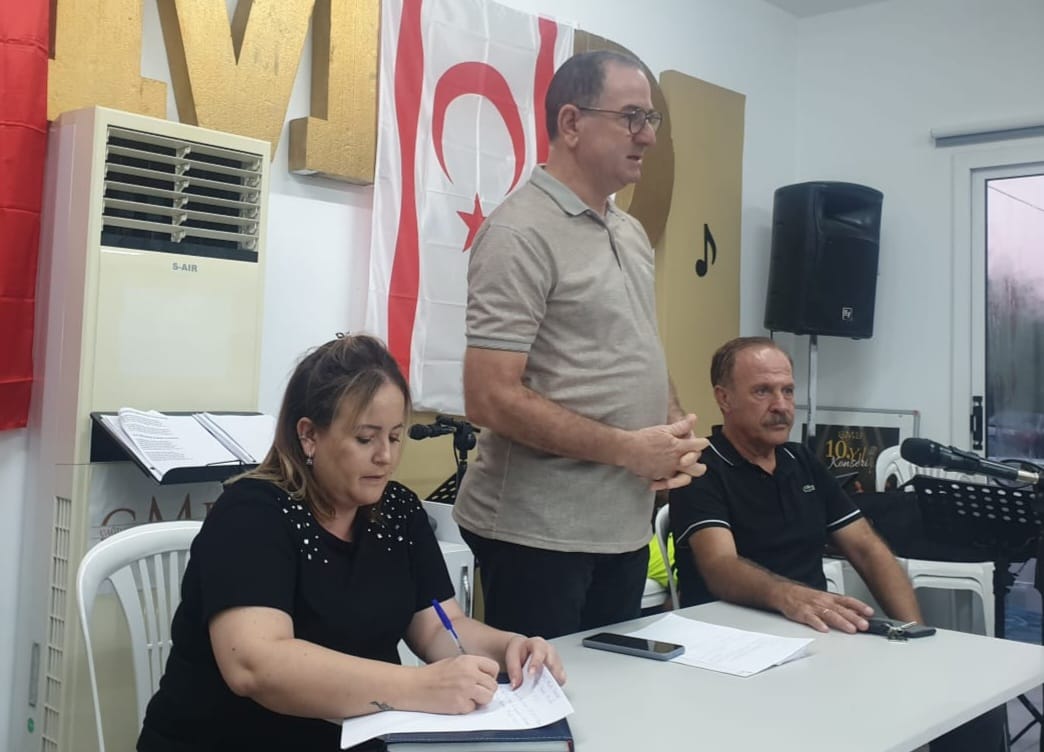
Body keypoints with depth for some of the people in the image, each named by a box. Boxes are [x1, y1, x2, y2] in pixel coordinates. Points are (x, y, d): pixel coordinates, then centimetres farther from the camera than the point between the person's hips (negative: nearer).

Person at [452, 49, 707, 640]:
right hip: (540, 533, -8)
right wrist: (630, 450, -16)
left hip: (626, 527, 8)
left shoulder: (632, 233, 12)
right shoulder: (521, 233, -15)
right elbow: (492, 399, -21)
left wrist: (678, 431, 0)